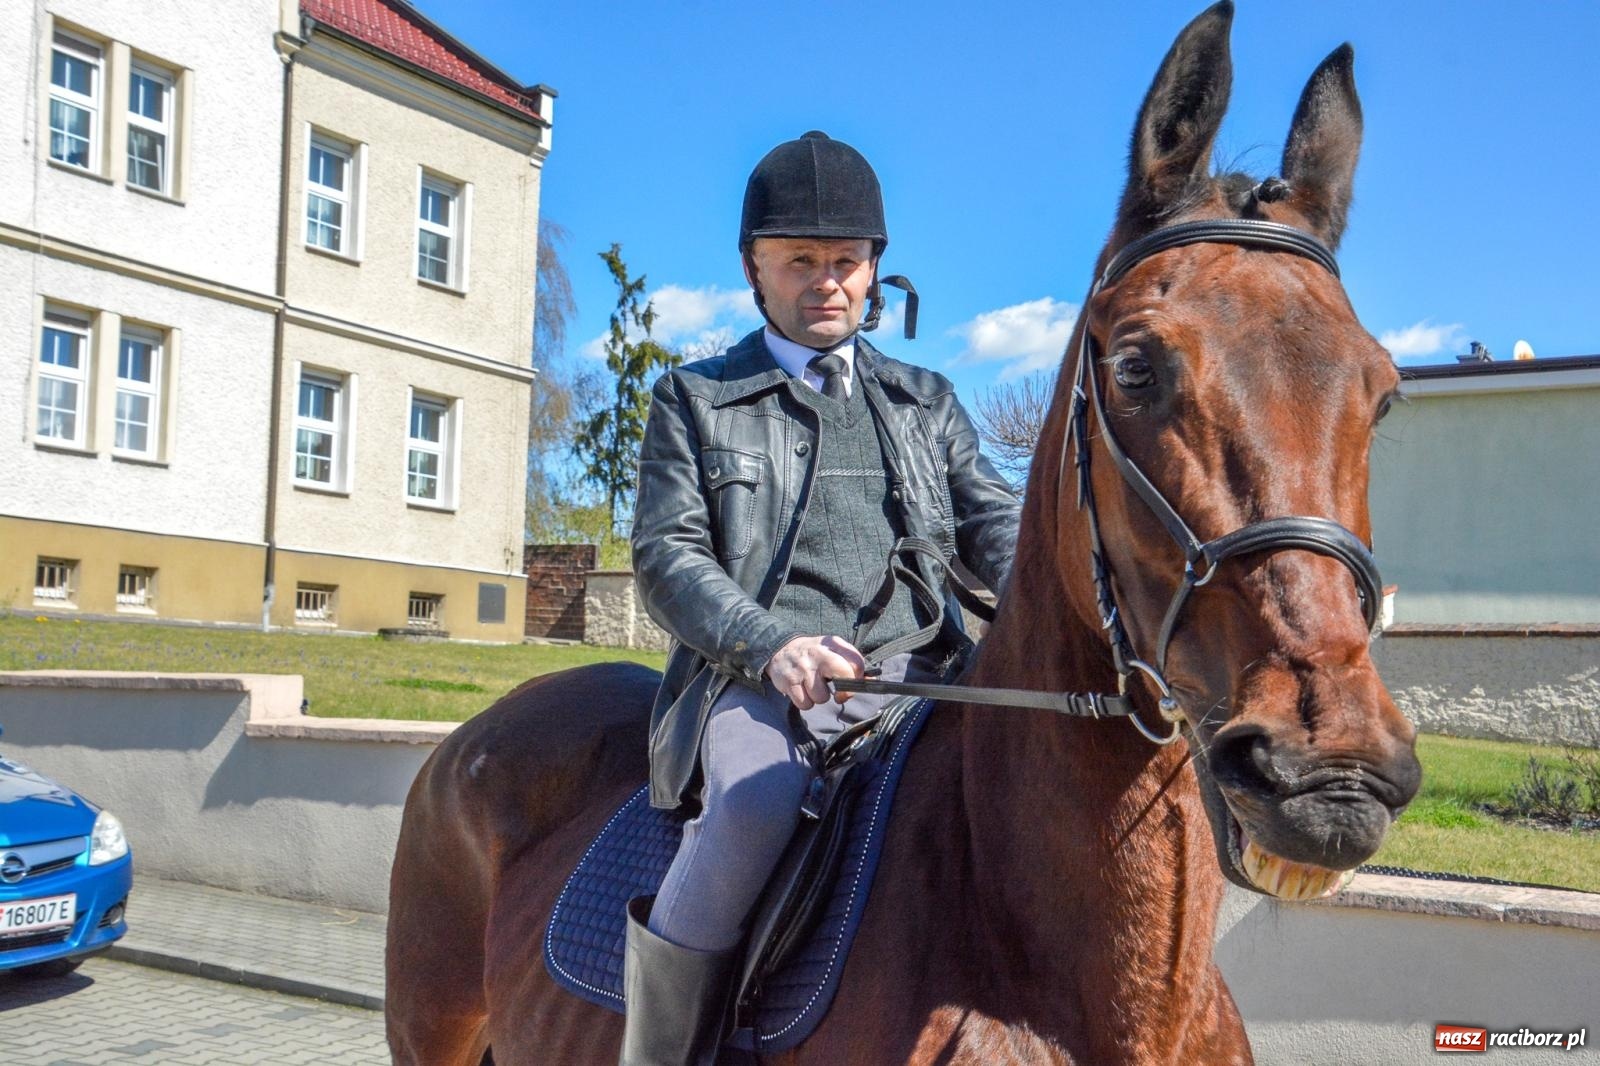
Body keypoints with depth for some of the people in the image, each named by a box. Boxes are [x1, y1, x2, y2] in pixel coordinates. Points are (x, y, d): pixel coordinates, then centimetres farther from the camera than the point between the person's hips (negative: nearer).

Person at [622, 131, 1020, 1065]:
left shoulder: (928, 402, 24)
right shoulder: (694, 399, 15)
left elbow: (994, 520, 13)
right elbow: (668, 555, 3)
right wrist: (772, 645, -16)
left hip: (916, 678, 3)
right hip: (758, 680, -3)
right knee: (756, 814, -35)